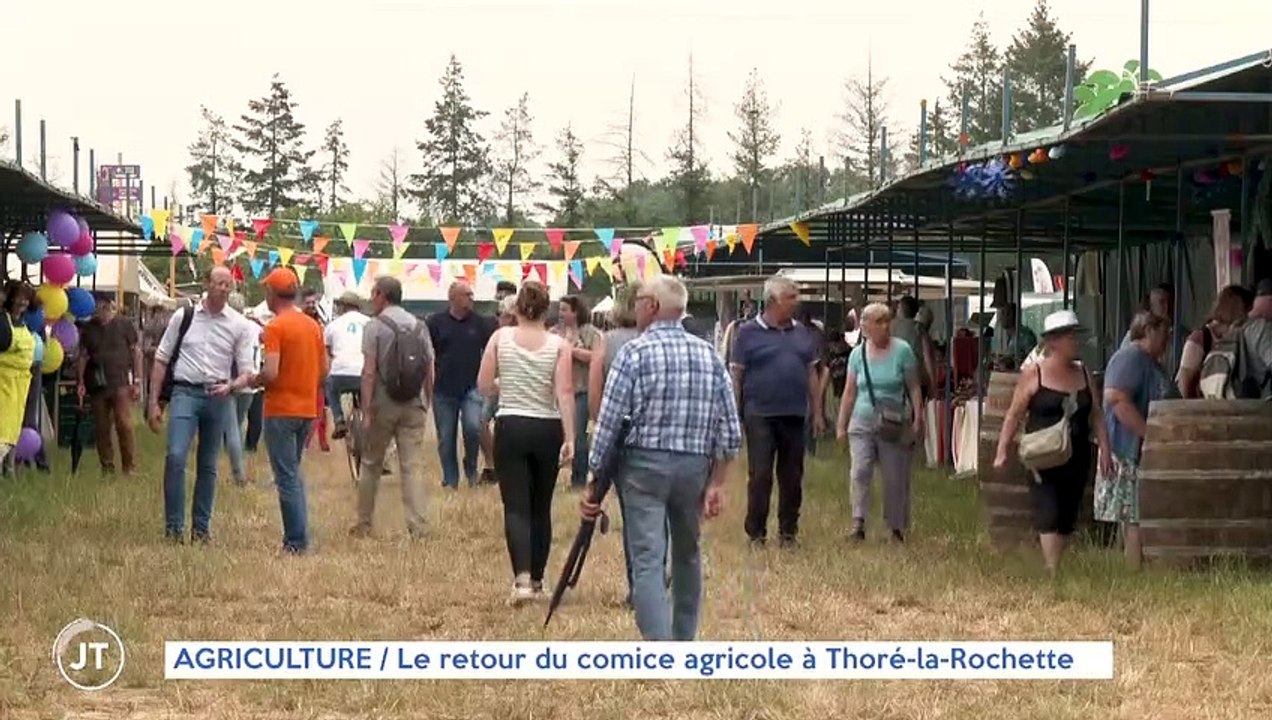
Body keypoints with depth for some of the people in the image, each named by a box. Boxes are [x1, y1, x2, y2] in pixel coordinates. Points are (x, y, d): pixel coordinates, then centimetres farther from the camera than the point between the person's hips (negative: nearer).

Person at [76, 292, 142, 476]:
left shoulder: (124, 325, 1)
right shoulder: (88, 328, 11)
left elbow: (136, 352, 3)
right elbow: (83, 356, 13)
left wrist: (137, 381, -2)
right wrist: (80, 382, 4)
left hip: (120, 383, -4)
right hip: (97, 384, 4)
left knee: (124, 424, -13)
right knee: (101, 428, 5)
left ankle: (129, 467, -7)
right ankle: (107, 466, 13)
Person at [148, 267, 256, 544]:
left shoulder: (238, 325, 4)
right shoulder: (183, 316, 3)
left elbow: (246, 372, 5)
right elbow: (161, 360, 7)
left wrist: (230, 387, -18)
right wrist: (154, 402, 3)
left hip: (219, 397, 2)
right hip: (185, 392, -2)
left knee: (208, 466, 9)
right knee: (176, 456, -16)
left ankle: (201, 528, 19)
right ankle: (173, 526, -9)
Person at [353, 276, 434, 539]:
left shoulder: (375, 327, -7)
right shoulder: (420, 327, 7)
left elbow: (369, 372, -12)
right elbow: (429, 371, 6)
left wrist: (367, 410, -11)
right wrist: (427, 404, 13)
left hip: (384, 405, -3)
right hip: (414, 405, 3)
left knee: (371, 465, 10)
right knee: (413, 466, 1)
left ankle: (364, 525, 17)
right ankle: (417, 527, -8)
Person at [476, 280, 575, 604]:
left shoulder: (500, 338, -3)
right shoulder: (559, 345, -5)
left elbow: (484, 386, -2)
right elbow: (565, 393, -13)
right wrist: (570, 438, -13)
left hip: (510, 427, -1)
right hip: (547, 430, 1)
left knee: (516, 507, -4)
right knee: (541, 509, 14)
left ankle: (522, 578, -22)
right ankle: (536, 581, 22)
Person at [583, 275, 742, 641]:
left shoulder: (634, 352, -7)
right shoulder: (709, 354, 5)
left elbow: (609, 422, -9)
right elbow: (730, 431, 2)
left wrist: (595, 475, -1)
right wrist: (716, 483, 6)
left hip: (644, 464, -4)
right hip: (695, 466, 4)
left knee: (647, 559, -8)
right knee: (688, 555, 21)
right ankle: (684, 644, 30)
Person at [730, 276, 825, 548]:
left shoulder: (802, 334, 12)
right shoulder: (749, 332, -2)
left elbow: (812, 374, 16)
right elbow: (736, 376, -2)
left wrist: (817, 412, 12)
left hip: (794, 416, 4)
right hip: (760, 415, -4)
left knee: (792, 477, 8)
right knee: (760, 476, -4)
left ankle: (788, 531, 17)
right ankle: (756, 533, 3)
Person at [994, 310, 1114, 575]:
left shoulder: (1083, 374, 12)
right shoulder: (1033, 374, -3)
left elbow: (1096, 415, 13)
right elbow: (1014, 416, -2)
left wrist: (1104, 450, 3)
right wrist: (1002, 451, -8)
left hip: (1076, 458, 5)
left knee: (1067, 520, 6)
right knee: (1049, 515, -14)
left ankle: (1054, 567, 14)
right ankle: (1052, 573, -17)